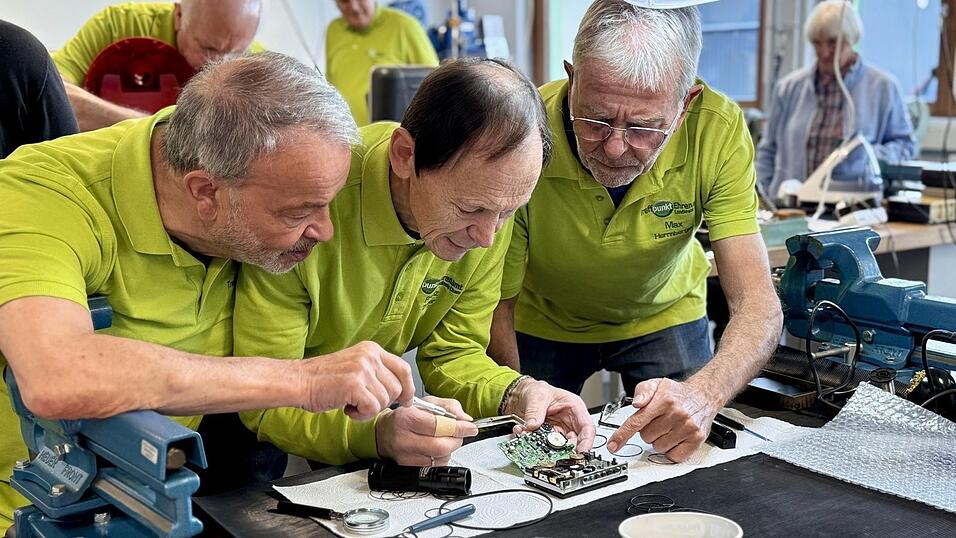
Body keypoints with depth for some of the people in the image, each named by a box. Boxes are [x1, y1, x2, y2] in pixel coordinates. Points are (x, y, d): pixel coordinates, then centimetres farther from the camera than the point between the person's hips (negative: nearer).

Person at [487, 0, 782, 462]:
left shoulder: (718, 131, -30)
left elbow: (758, 305, -33)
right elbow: (496, 306, -22)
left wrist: (703, 394, -53)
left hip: (663, 315, 1)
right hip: (542, 324, 0)